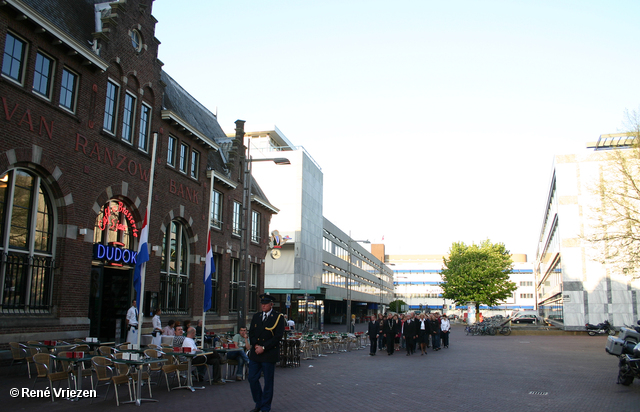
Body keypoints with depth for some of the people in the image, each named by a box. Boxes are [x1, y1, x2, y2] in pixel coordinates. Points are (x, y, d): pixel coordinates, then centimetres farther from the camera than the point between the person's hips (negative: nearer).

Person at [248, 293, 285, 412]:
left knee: (268, 382, 4)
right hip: (255, 353, 5)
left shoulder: (278, 318, -5)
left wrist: (263, 347, -15)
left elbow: (278, 336, -11)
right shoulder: (256, 316, 11)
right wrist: (256, 345, -7)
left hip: (269, 354, -5)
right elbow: (251, 333, 11)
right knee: (252, 379, 7)